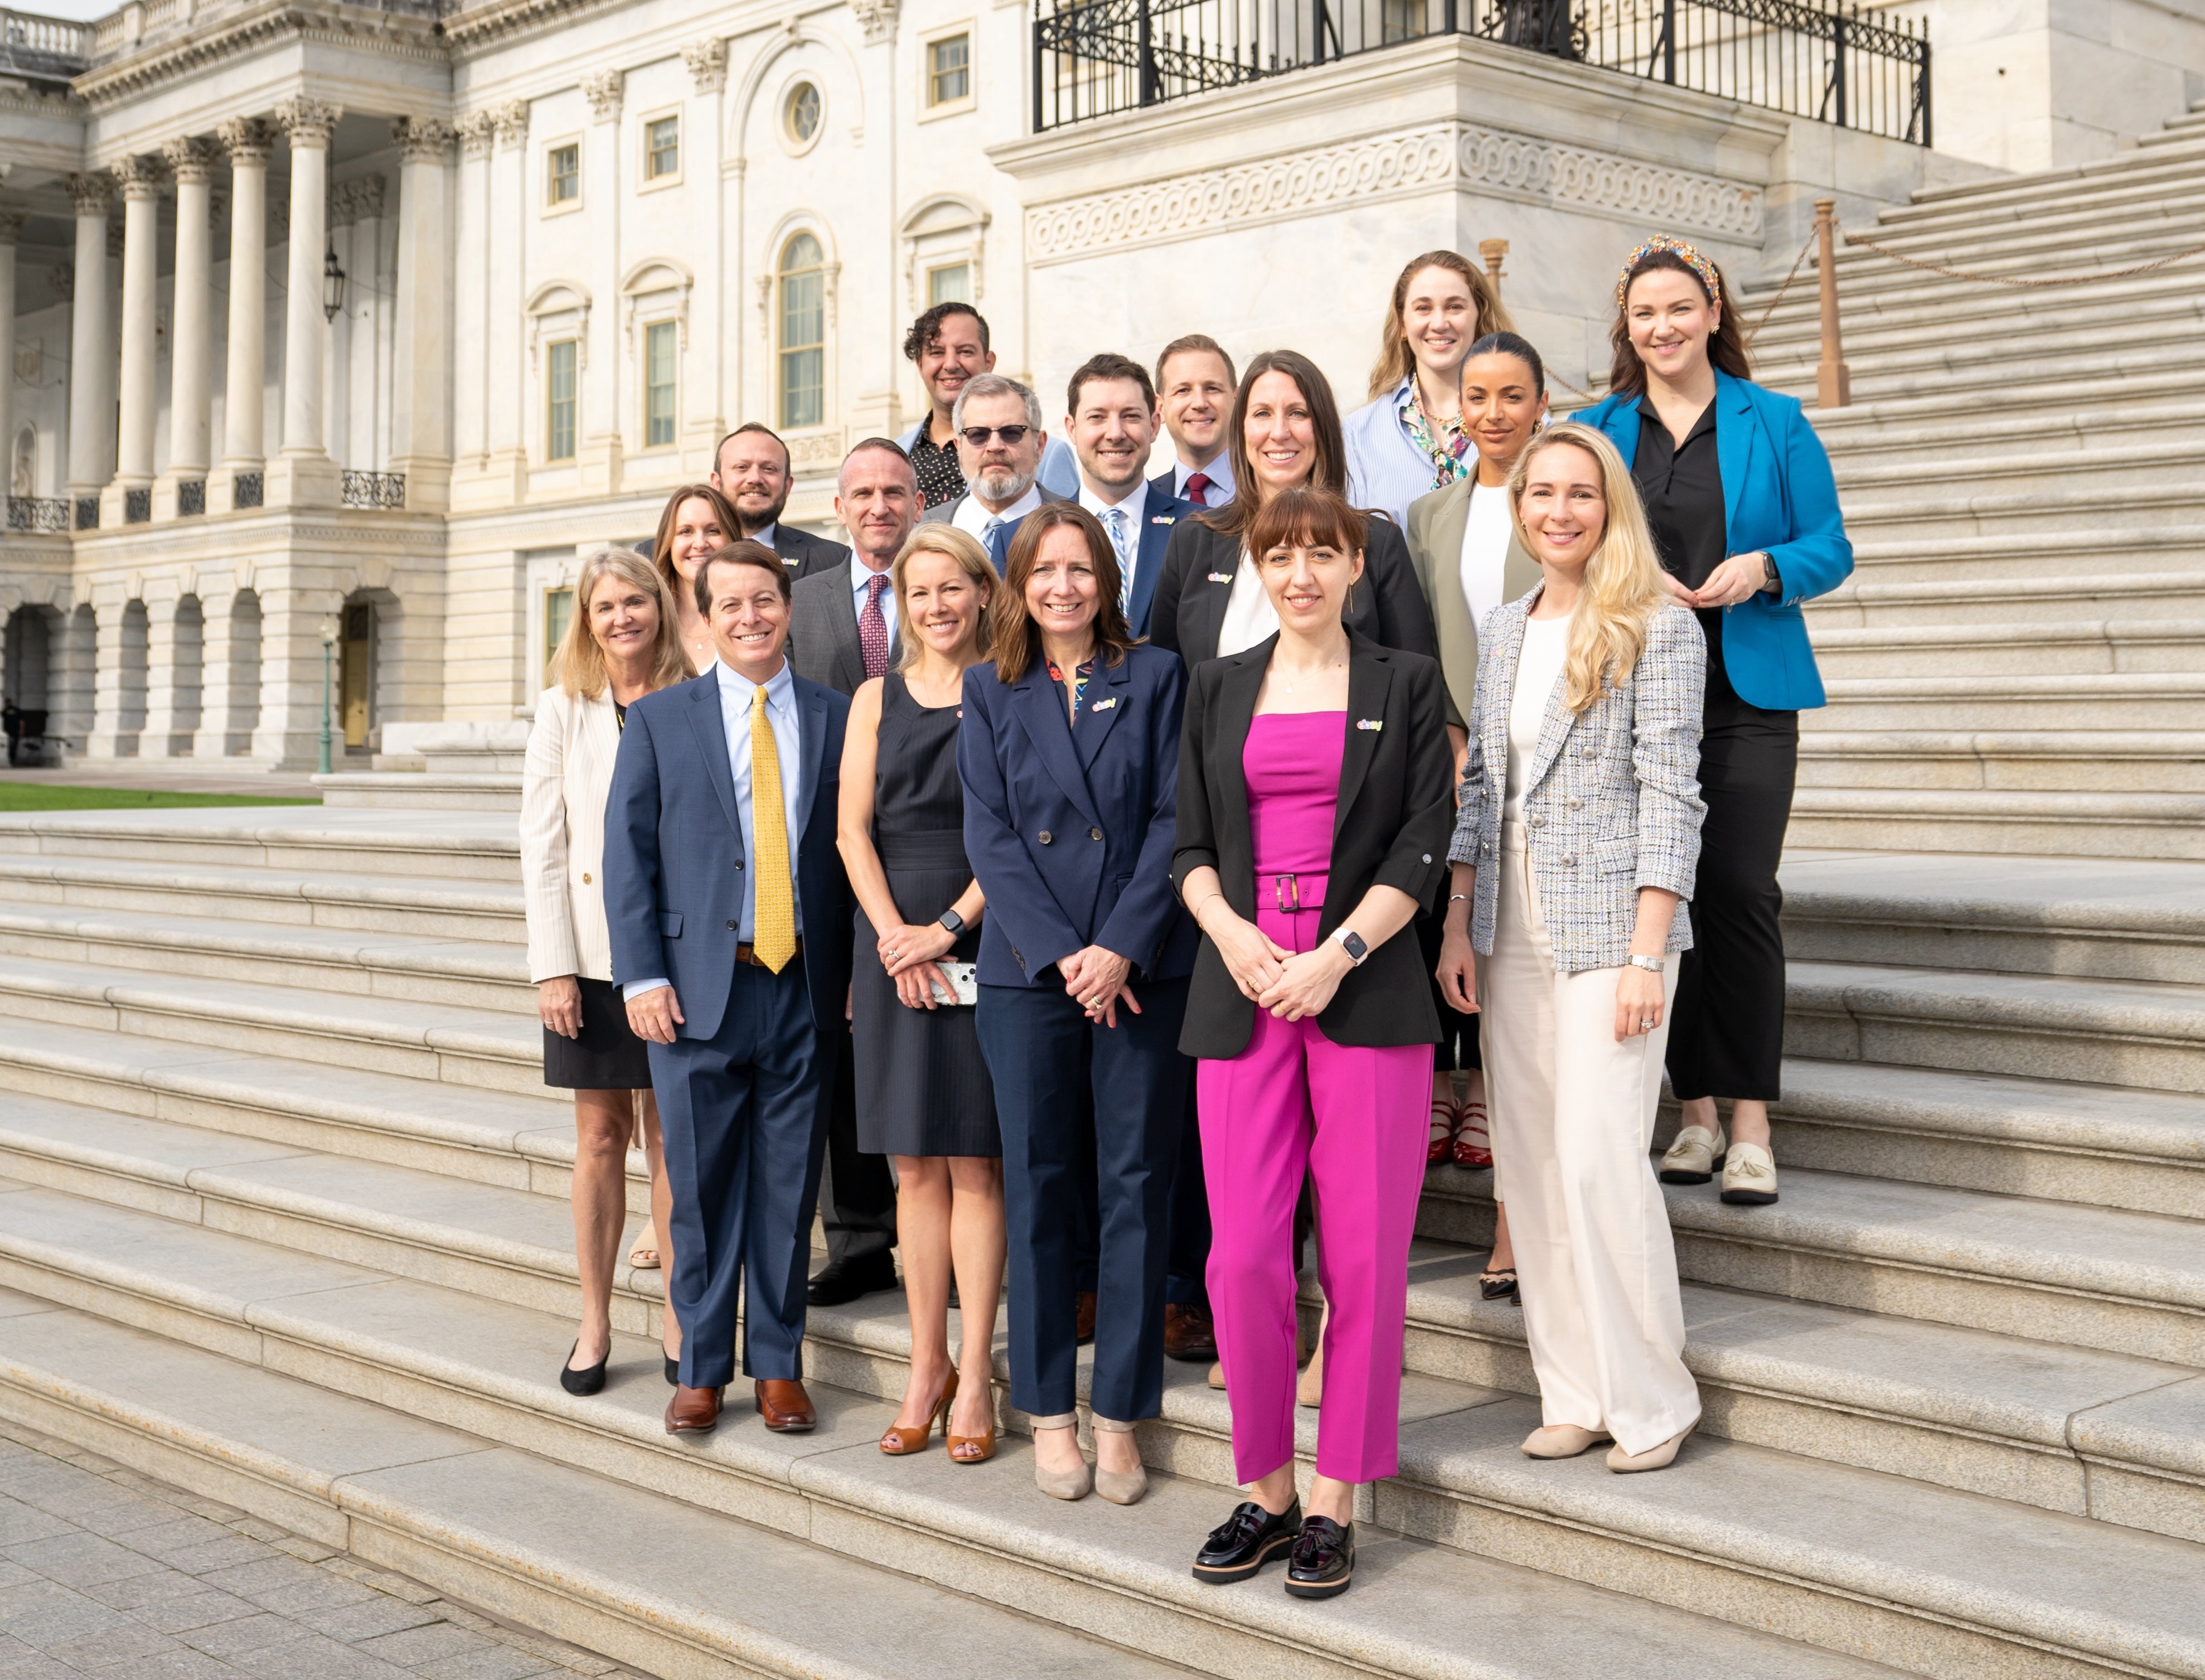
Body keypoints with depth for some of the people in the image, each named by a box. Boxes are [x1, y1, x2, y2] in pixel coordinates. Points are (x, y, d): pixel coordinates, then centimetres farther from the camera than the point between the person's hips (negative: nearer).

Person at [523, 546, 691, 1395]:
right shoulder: (563, 711, 2)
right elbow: (542, 845, 0)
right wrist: (552, 967, -7)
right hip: (593, 951, 0)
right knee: (601, 1137, 5)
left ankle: (679, 1321, 14)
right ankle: (595, 1325, 14)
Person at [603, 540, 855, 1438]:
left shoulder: (837, 718, 8)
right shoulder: (659, 720, 6)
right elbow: (628, 855, 3)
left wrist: (860, 972, 1)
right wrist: (642, 976, -5)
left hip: (803, 988, 1)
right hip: (699, 986, -1)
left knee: (788, 1185, 7)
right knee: (701, 1186, 4)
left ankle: (778, 1364, 18)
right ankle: (702, 1368, 17)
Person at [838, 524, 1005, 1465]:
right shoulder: (877, 700, 12)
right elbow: (854, 831, 6)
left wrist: (948, 927, -12)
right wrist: (895, 939, -6)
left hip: (981, 940, -3)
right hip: (892, 942, 3)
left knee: (973, 1165, -2)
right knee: (915, 1166, 6)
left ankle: (974, 1374, 4)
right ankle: (926, 1365, 13)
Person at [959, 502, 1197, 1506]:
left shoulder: (1156, 678, 6)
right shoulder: (990, 692, 9)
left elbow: (1173, 819, -1)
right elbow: (989, 834, 2)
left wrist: (1122, 947, -12)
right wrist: (1065, 952, -10)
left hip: (1143, 970, -1)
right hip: (1028, 971, 1)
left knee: (1137, 1188, 1)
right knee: (1037, 1189, 4)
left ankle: (1120, 1416, 10)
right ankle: (1049, 1413, 15)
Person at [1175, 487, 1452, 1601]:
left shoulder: (1405, 685, 7)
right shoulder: (1218, 690, 14)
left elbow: (1424, 847, 0)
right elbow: (1190, 845, 11)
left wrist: (1337, 955, -11)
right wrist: (1232, 934, -8)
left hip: (1366, 991, -2)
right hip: (1242, 994, 2)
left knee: (1363, 1255, -1)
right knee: (1243, 1256, -2)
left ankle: (1334, 1501, 10)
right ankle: (1265, 1488, 14)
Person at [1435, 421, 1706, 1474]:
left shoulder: (1658, 627, -5)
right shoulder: (1506, 629, 14)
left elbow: (1668, 796, -10)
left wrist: (1646, 954, -16)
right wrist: (1458, 926, 7)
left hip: (1610, 923, -6)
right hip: (1513, 931, 6)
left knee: (1599, 1153, -9)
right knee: (1530, 1157, 6)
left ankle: (1650, 1398, 6)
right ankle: (1574, 1394, 16)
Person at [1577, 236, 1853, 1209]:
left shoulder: (1775, 423, 7)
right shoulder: (1599, 429, 11)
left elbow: (1830, 551, 6)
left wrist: (1763, 566, -13)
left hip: (1747, 697, -2)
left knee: (1740, 894, -8)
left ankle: (1750, 1124, -1)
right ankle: (1695, 1112, 12)